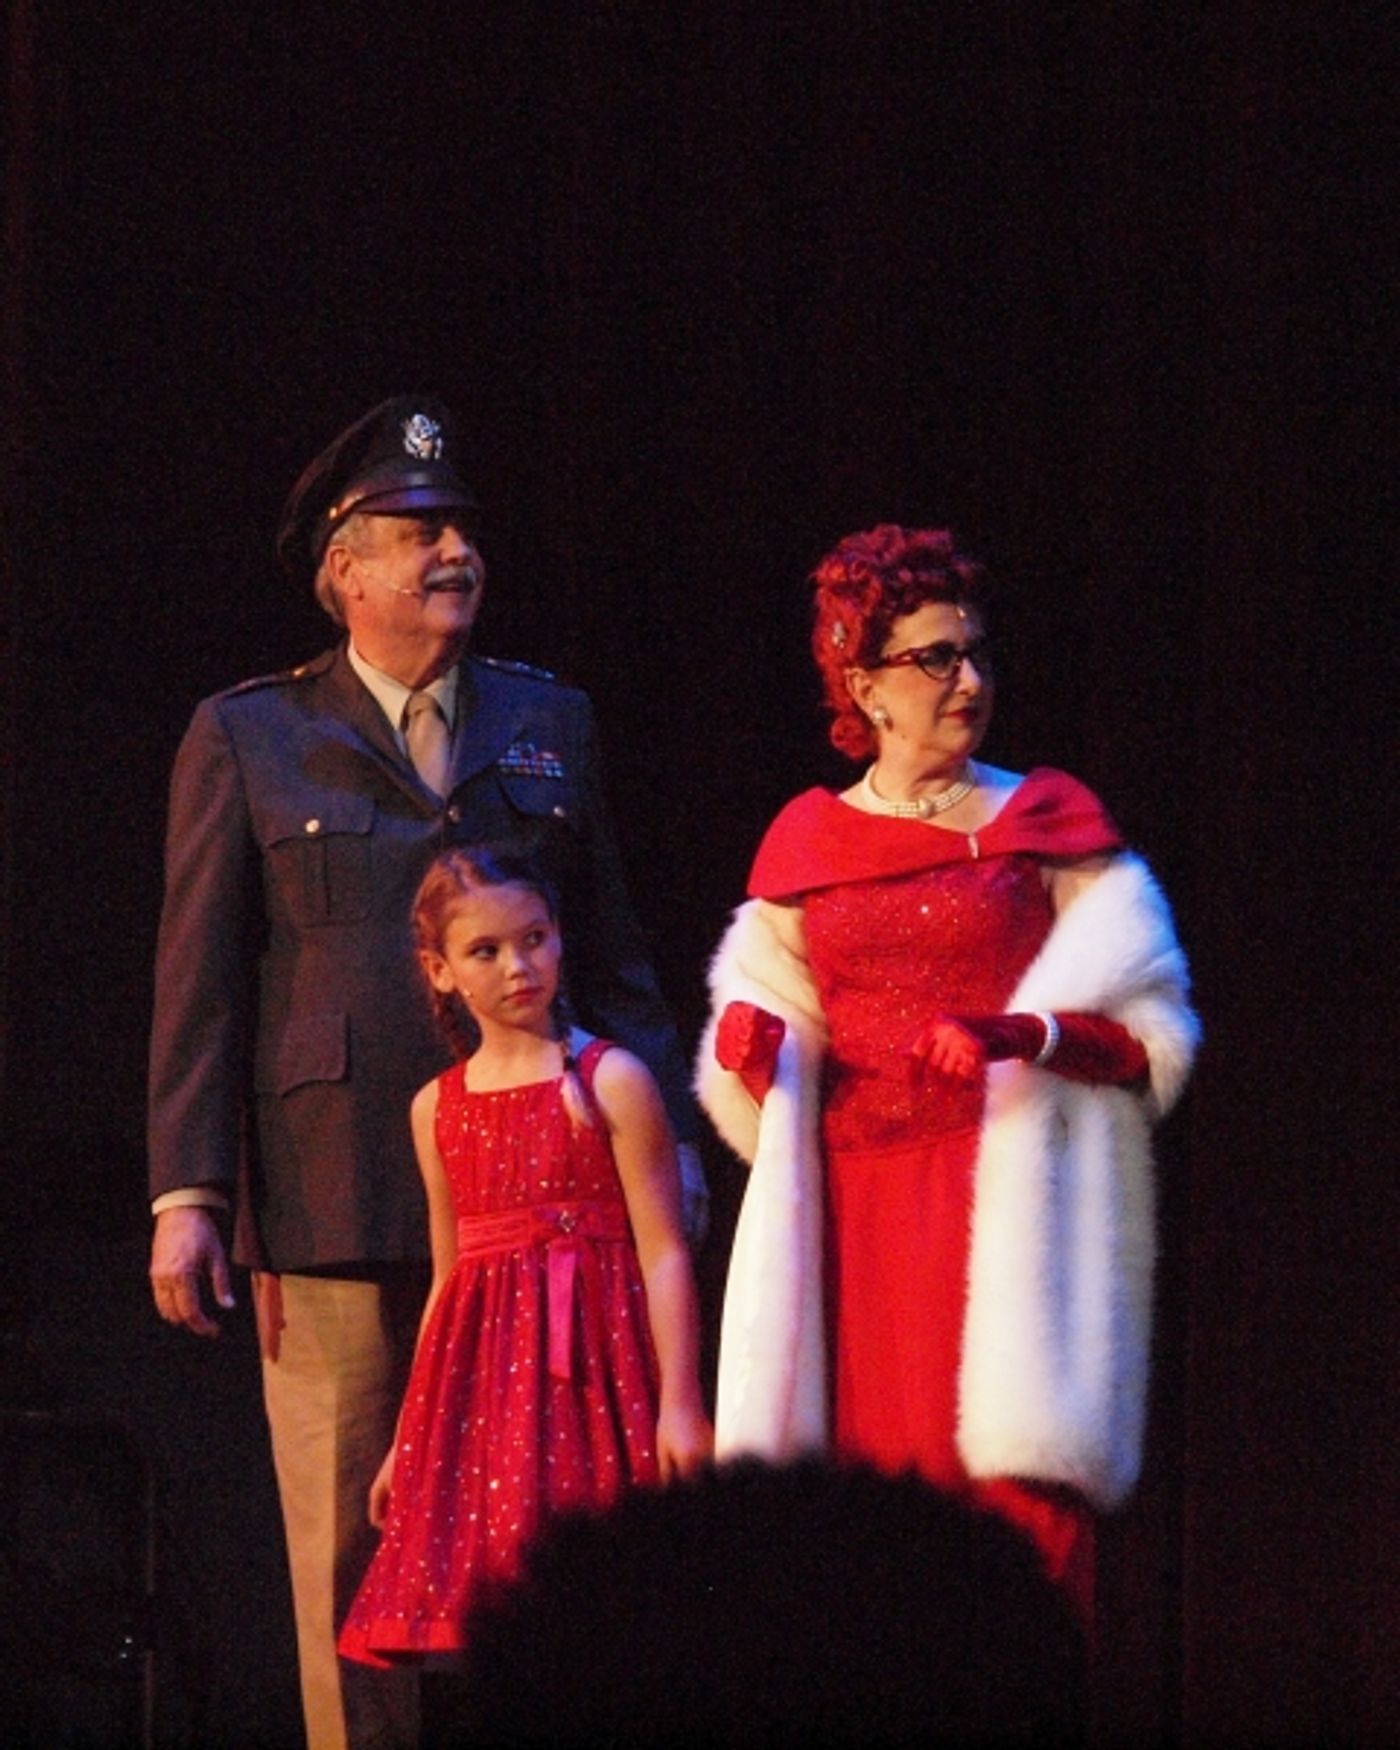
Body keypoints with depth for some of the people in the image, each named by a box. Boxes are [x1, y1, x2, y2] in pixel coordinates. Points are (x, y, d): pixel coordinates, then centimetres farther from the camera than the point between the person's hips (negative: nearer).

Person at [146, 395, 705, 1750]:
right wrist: (186, 1195, -3)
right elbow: (197, 981, 4)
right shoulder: (245, 740, 7)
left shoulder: (547, 723, 16)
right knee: (350, 1547, -1)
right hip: (336, 1205, -2)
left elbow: (609, 951, 18)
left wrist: (666, 1134, 11)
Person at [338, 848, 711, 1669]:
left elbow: (663, 1252, -6)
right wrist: (407, 1440, 18)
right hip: (481, 1380, 5)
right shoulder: (437, 1107, 13)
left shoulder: (610, 1082, -2)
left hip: (588, 1366, -4)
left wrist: (680, 1403, -14)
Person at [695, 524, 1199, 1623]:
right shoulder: (809, 842, 14)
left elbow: (1149, 1033, 0)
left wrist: (1025, 1035, -17)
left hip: (999, 1195, -2)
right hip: (851, 1215, 3)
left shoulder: (1046, 824, 6)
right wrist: (747, 1047, -3)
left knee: (1007, 1502, -12)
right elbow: (765, 1040, 19)